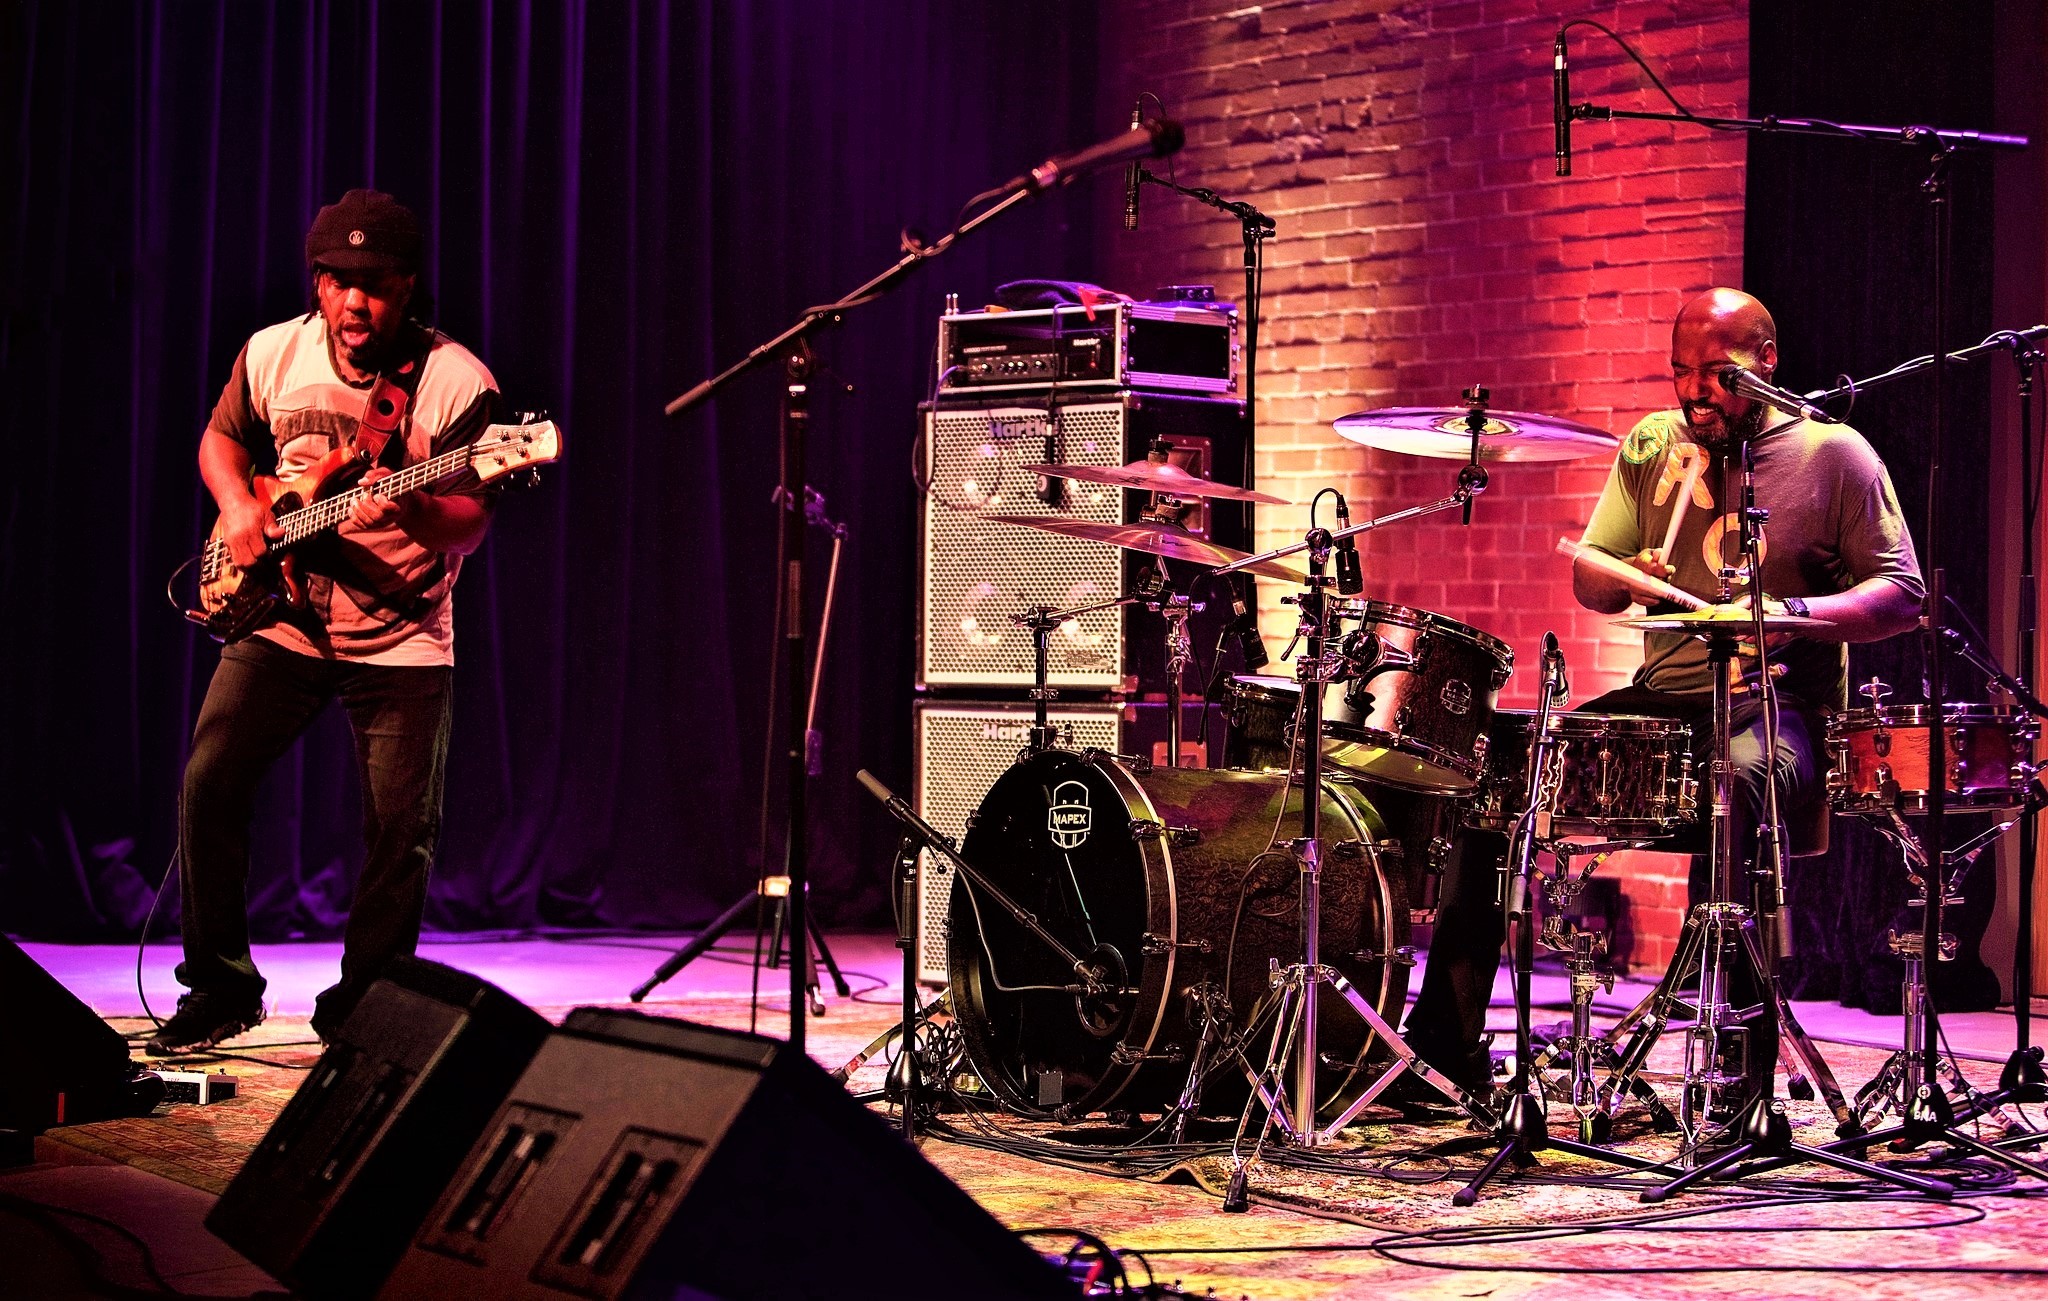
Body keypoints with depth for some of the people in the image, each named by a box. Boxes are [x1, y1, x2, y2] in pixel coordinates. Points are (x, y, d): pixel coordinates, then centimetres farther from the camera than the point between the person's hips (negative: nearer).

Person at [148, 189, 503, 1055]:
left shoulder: (455, 381, -12)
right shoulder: (272, 353, 0)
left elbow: (470, 522, -15)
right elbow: (221, 438, 18)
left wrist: (413, 513, -37)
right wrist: (237, 505, -3)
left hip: (402, 641, -3)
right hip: (281, 619, 3)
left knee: (401, 831, -4)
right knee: (209, 784, -5)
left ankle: (358, 1012, 13)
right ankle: (220, 988, 11)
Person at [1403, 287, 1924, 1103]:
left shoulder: (1833, 455, 0)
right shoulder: (1651, 445, 13)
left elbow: (1903, 598, -3)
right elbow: (1588, 584, 14)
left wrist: (1794, 613, -20)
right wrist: (1630, 577, -11)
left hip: (1779, 709, -5)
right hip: (1661, 703, 5)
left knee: (1735, 781, -39)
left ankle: (1741, 1072, -36)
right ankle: (1445, 1042, -5)